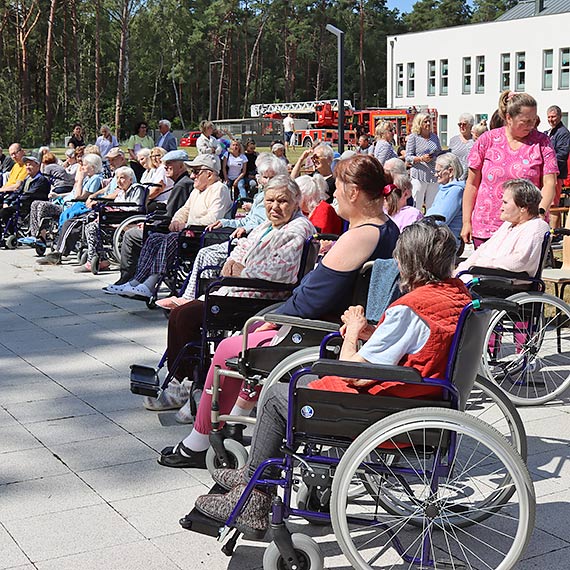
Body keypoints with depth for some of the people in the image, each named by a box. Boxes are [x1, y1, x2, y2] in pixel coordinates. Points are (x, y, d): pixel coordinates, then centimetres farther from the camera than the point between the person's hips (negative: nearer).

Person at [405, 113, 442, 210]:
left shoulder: (434, 136, 16)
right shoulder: (413, 137, 1)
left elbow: (439, 152, 26)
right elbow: (408, 158, -4)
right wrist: (421, 158, -19)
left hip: (433, 175, 5)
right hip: (419, 175, -5)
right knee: (417, 206, -5)